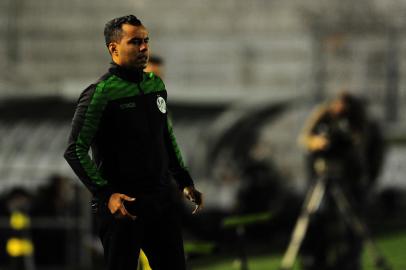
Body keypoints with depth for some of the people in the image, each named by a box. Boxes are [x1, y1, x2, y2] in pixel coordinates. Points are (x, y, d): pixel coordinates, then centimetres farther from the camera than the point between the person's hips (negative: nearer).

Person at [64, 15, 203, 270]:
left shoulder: (156, 84, 11)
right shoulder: (101, 93, -11)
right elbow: (75, 151, -14)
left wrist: (185, 182, 18)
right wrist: (105, 194, -21)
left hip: (161, 200, 7)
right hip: (122, 205, -7)